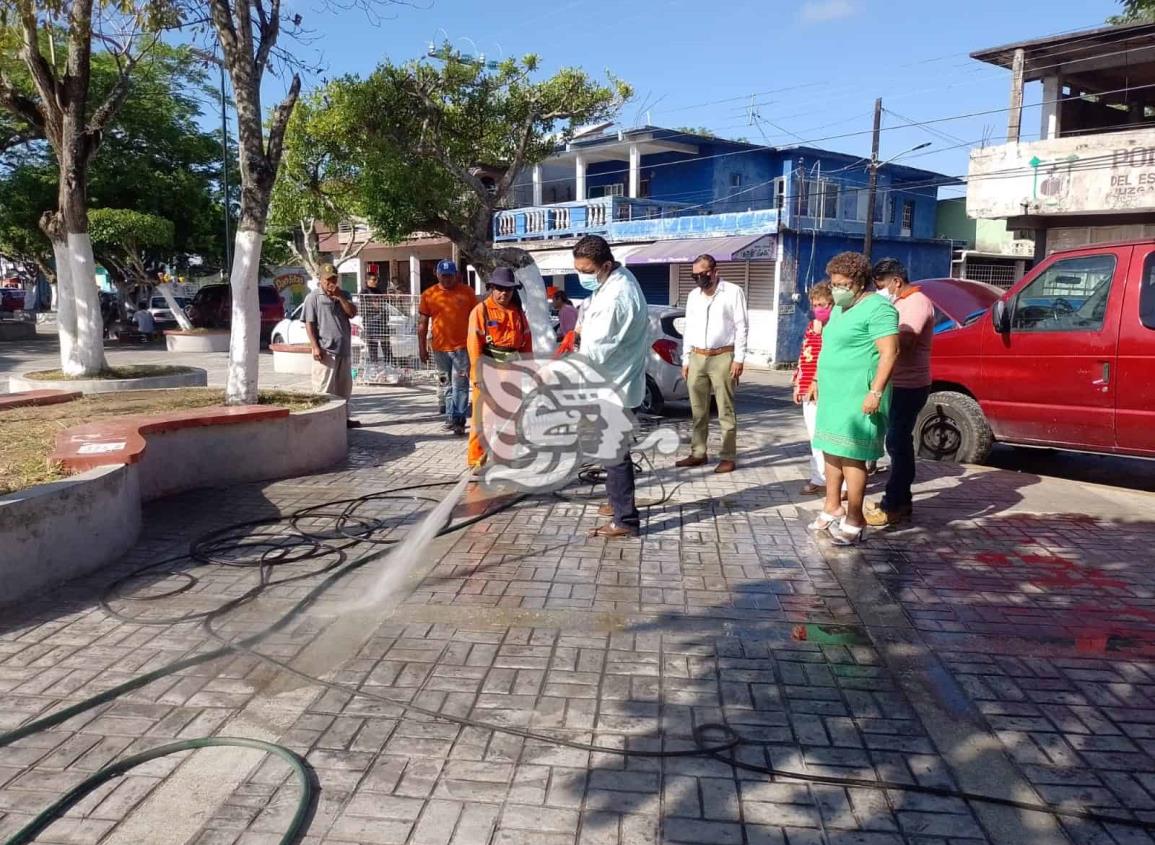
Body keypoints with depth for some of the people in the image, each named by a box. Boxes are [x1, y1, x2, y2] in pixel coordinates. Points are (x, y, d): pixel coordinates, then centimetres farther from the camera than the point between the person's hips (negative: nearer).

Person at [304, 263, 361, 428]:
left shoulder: (343, 295, 16)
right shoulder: (313, 297, -1)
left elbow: (353, 313, 2)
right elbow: (309, 324, -6)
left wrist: (340, 296, -9)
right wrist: (315, 347, -14)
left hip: (344, 350, 6)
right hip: (326, 351, -6)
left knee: (344, 387, 12)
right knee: (324, 387, -6)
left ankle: (343, 417, 21)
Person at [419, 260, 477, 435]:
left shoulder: (467, 292, 1)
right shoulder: (429, 295, 3)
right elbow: (422, 323, 7)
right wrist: (422, 347, 4)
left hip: (462, 347, -2)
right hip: (440, 348, 3)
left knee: (460, 385, -7)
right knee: (445, 385, 14)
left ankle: (457, 420, -5)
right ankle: (451, 417, 25)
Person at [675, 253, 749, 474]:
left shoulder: (733, 292, -3)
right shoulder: (693, 296, 13)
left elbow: (741, 327, -5)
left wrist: (739, 358, -10)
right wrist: (686, 358, 12)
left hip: (723, 357, -5)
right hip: (697, 358, 6)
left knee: (725, 411, -1)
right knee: (698, 411, 10)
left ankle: (728, 457, 3)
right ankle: (698, 454, 19)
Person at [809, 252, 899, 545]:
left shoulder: (877, 308, -12)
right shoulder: (839, 309, 17)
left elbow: (890, 352, -18)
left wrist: (876, 391, -24)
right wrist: (819, 381, 26)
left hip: (858, 396, -9)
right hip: (834, 393, 9)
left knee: (851, 456, -8)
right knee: (831, 450, 13)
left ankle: (854, 522, -3)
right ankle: (832, 509, 23)